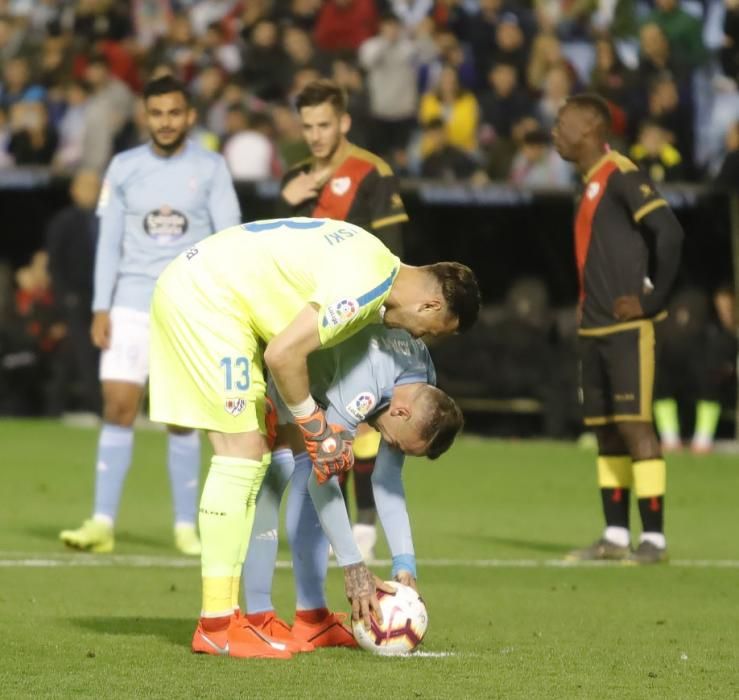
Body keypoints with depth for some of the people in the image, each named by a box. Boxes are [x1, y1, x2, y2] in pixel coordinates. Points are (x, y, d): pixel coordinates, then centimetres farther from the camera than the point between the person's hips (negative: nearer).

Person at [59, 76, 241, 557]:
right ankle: (103, 524, -6)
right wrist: (100, 308, 1)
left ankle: (187, 527, 8)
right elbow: (109, 242, 8)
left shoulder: (211, 168, 2)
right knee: (118, 408, -7)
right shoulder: (124, 168, 7)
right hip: (131, 305, 1)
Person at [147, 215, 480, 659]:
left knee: (252, 455, 10)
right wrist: (313, 423, -8)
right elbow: (282, 354, -25)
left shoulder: (379, 263, 11)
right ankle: (216, 626, -9)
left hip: (198, 286, 11)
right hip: (203, 297, -11)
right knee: (241, 451, -11)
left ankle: (227, 613, 11)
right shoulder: (366, 287, -21)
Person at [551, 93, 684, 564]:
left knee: (634, 425, -9)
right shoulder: (591, 183, 17)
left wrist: (653, 300, -15)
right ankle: (616, 535, 13)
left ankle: (654, 538, -8)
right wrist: (589, 307, 15)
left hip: (627, 328, -9)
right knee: (606, 431, 9)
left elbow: (669, 233, -19)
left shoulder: (621, 177, -11)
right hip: (594, 329, 9)